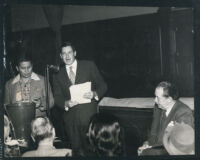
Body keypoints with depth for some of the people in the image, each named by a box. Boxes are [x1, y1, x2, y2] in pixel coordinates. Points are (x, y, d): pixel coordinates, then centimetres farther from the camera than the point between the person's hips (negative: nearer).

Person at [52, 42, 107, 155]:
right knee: (77, 149, 7)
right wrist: (66, 103, -13)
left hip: (89, 116, -2)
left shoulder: (89, 66, 4)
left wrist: (95, 94, -16)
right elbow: (57, 98, 8)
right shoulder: (58, 75, 11)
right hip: (71, 119, 2)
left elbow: (102, 85, 5)